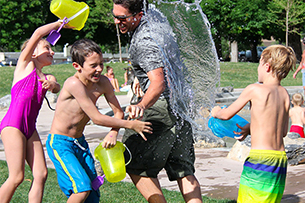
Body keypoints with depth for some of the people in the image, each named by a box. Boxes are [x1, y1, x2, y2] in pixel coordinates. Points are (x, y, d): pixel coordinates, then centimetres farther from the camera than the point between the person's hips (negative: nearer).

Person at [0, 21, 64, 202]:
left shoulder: (47, 77, 21)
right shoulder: (25, 63, 5)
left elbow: (57, 88, -2)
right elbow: (38, 34, -6)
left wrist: (52, 84, -23)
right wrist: (59, 24, 4)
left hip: (31, 128, 7)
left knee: (41, 174, -2)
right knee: (17, 177, -10)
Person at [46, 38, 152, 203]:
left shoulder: (102, 82, -5)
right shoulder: (74, 84, -26)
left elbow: (118, 112, 2)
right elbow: (96, 118, -25)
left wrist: (112, 134, -18)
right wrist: (131, 125, -21)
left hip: (80, 142, 7)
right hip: (60, 143, -7)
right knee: (82, 188, -21)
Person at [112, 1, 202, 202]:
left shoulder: (143, 40, -18)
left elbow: (159, 83, -30)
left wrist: (142, 105, -45)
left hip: (163, 104, -10)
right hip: (181, 103, 10)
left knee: (135, 165, -1)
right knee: (183, 170, 10)